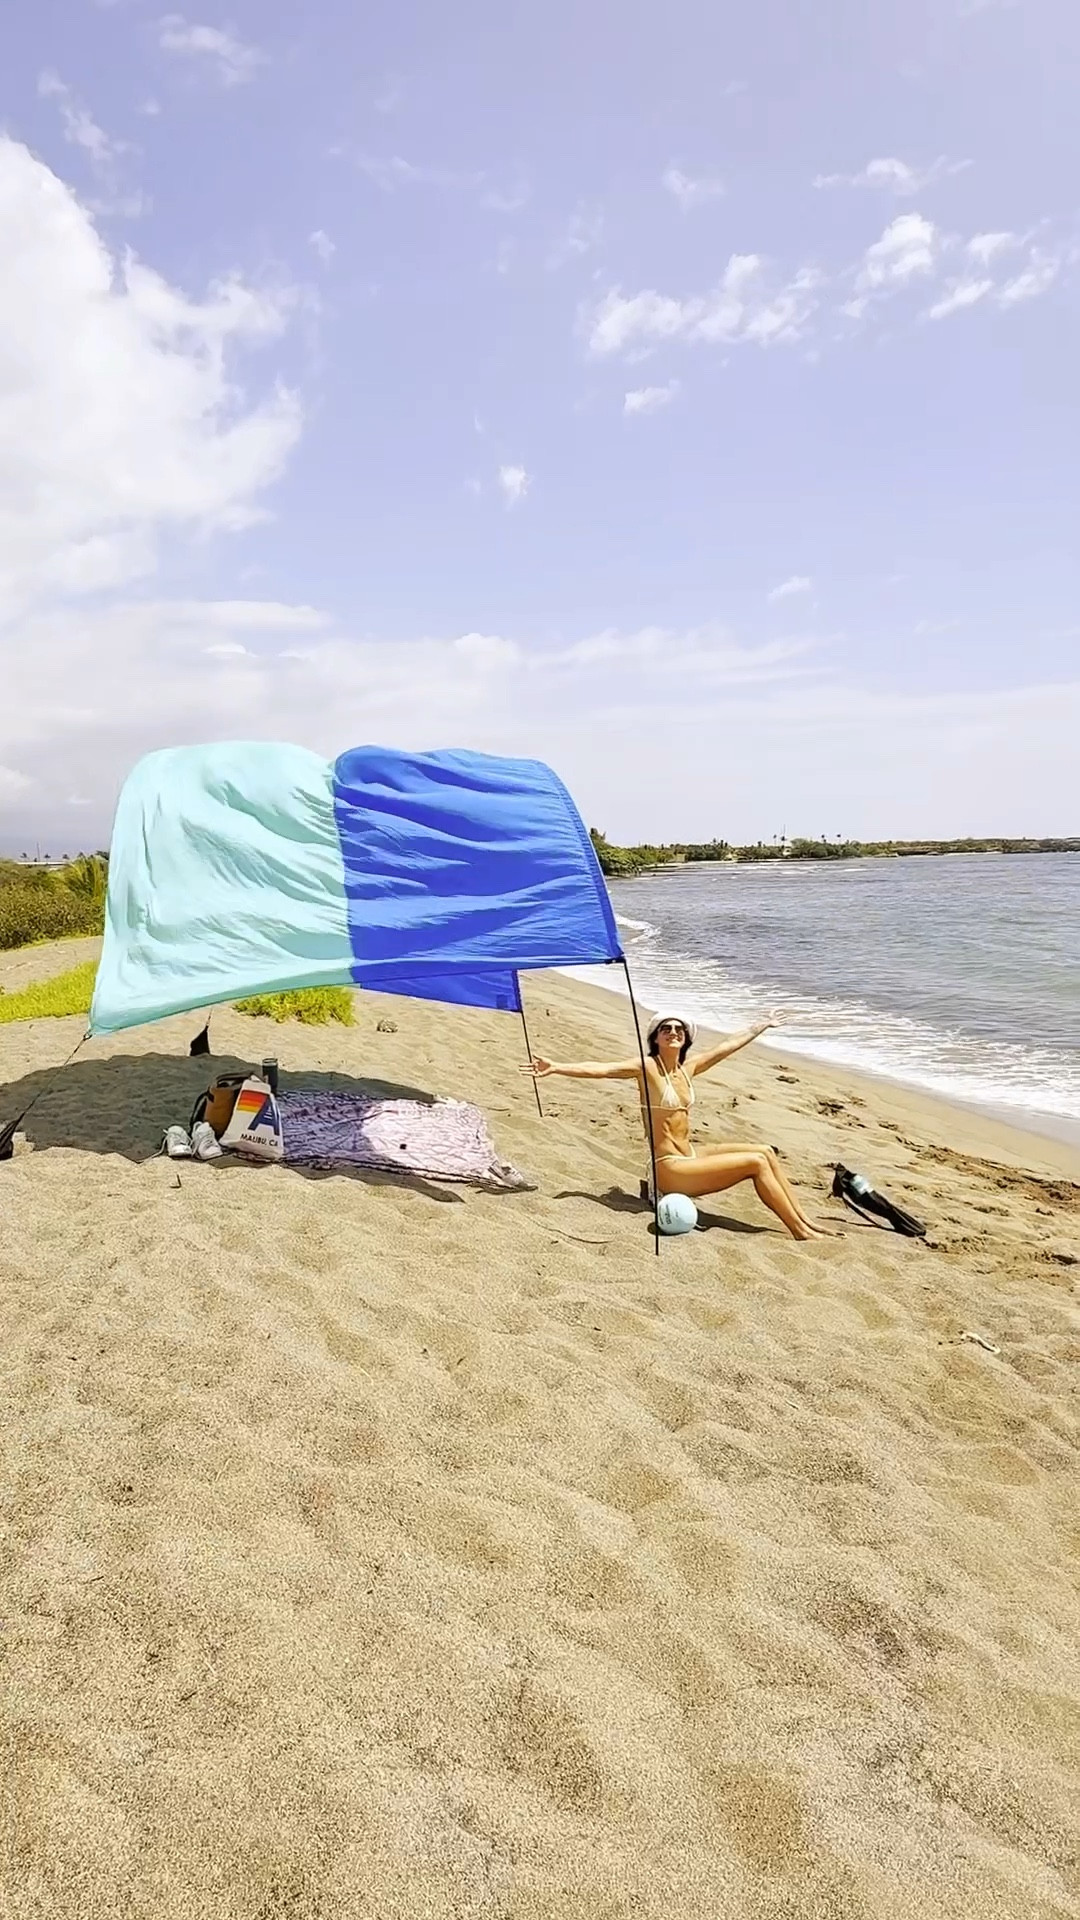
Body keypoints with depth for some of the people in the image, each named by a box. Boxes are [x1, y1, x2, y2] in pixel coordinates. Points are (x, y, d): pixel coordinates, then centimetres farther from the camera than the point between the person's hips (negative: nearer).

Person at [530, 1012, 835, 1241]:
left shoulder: (688, 1067, 8)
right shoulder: (647, 1067, -13)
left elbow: (728, 1046, 20)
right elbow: (602, 1068, -27)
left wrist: (762, 1025, 33)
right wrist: (556, 1067, -41)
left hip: (689, 1158, 8)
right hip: (669, 1167, -8)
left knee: (766, 1152, 4)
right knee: (756, 1162, -10)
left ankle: (804, 1220, 11)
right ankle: (799, 1231, 2)